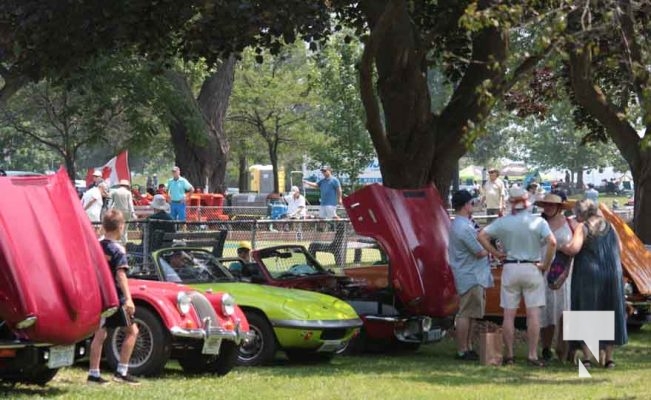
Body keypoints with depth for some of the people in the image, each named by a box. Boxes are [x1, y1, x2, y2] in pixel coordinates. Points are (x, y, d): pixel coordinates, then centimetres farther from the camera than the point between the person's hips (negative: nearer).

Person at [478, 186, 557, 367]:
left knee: (509, 315, 6)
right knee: (533, 314, 1)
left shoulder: (503, 222, 0)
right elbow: (552, 242, -17)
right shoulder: (538, 222, -5)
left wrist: (496, 253, 1)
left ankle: (509, 354, 7)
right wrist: (546, 264, -7)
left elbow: (482, 236, -5)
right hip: (532, 269, -1)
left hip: (510, 269, 1)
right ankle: (532, 355, -3)